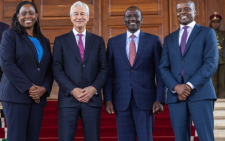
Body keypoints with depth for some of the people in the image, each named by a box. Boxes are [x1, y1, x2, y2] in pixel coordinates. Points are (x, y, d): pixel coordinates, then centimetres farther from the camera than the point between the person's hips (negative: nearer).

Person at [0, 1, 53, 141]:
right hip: (16, 95, -4)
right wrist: (29, 87, -13)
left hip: (38, 97, 4)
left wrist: (44, 88, -7)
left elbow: (49, 69, 13)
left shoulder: (44, 41, 18)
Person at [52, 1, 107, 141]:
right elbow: (57, 70, 0)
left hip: (92, 98, 1)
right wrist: (73, 90, -11)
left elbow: (103, 68, 7)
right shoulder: (60, 40, 8)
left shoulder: (98, 40, 12)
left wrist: (93, 88, -9)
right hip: (68, 98, -1)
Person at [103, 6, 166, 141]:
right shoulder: (113, 42, 9)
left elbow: (160, 73, 2)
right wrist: (108, 99, -1)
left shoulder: (154, 40, 5)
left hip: (145, 99, -1)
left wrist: (160, 99, -6)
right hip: (121, 101, 2)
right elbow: (109, 73, 7)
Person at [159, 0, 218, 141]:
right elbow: (164, 68, 9)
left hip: (200, 94, -3)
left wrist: (190, 86, -14)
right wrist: (176, 87, -10)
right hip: (175, 95, 3)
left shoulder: (207, 33, 7)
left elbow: (211, 63, -5)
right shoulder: (169, 39, 17)